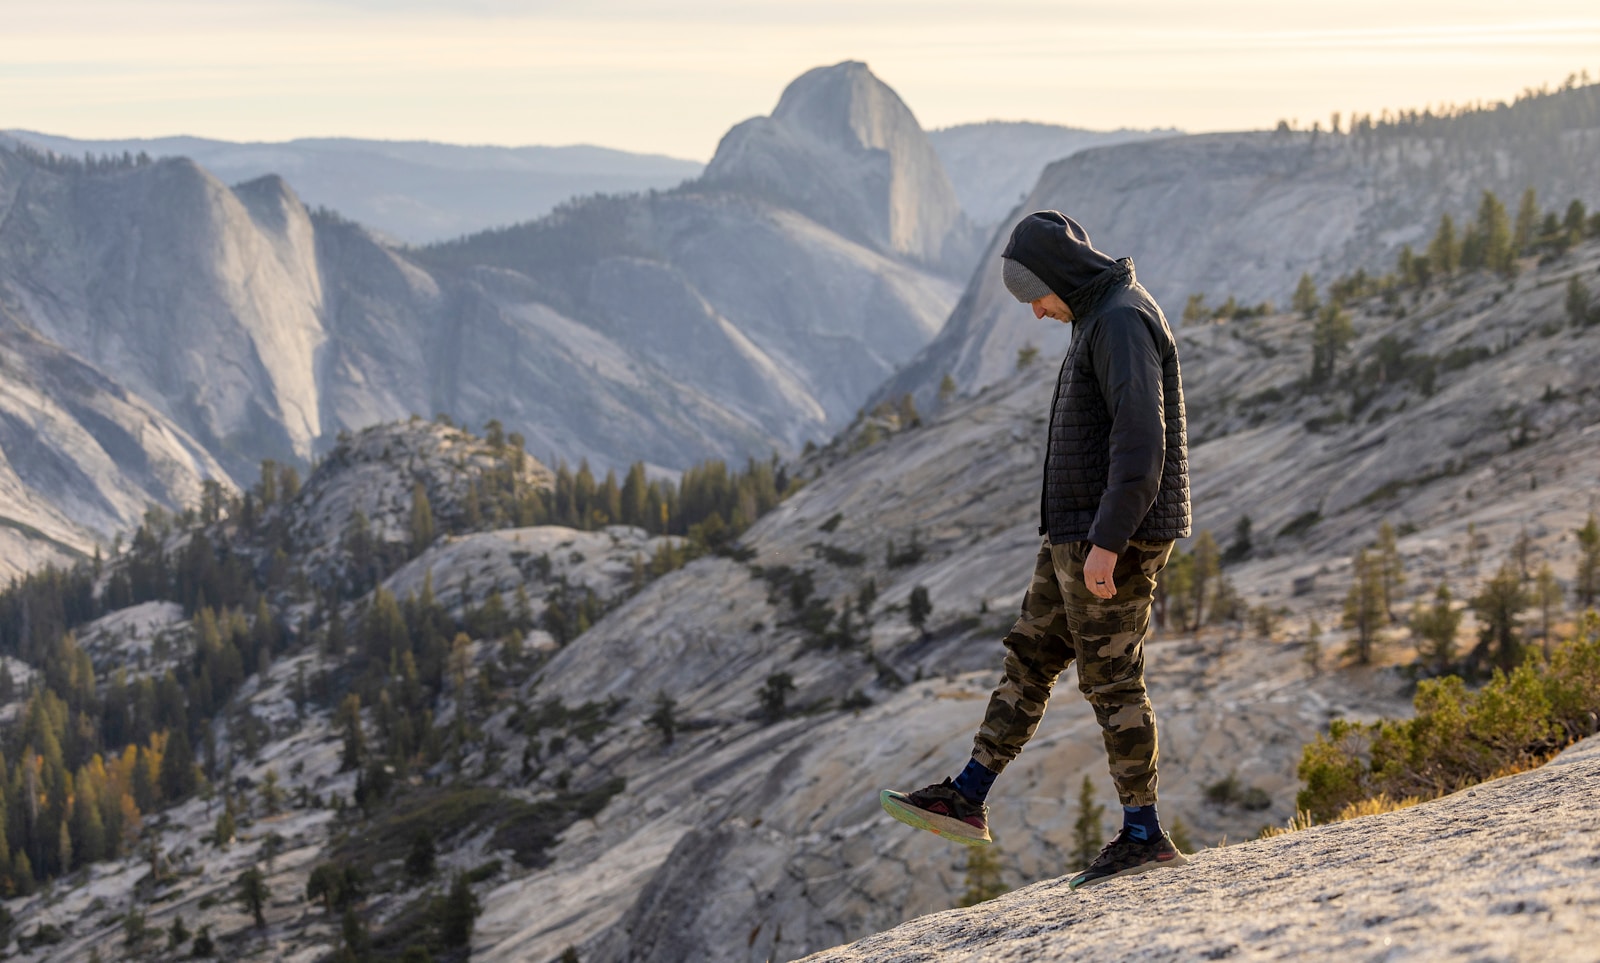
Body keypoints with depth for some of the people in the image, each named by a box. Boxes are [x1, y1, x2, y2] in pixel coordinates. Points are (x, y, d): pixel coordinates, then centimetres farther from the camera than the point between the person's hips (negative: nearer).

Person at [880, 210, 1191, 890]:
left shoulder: (1123, 322, -16)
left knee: (1111, 679, -5)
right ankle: (966, 798, 16)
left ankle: (1143, 835, 2)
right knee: (1030, 658, 11)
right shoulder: (1101, 320, 17)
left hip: (1113, 538, -10)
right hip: (1080, 535, 10)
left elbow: (1141, 439, -25)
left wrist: (1107, 541, -27)